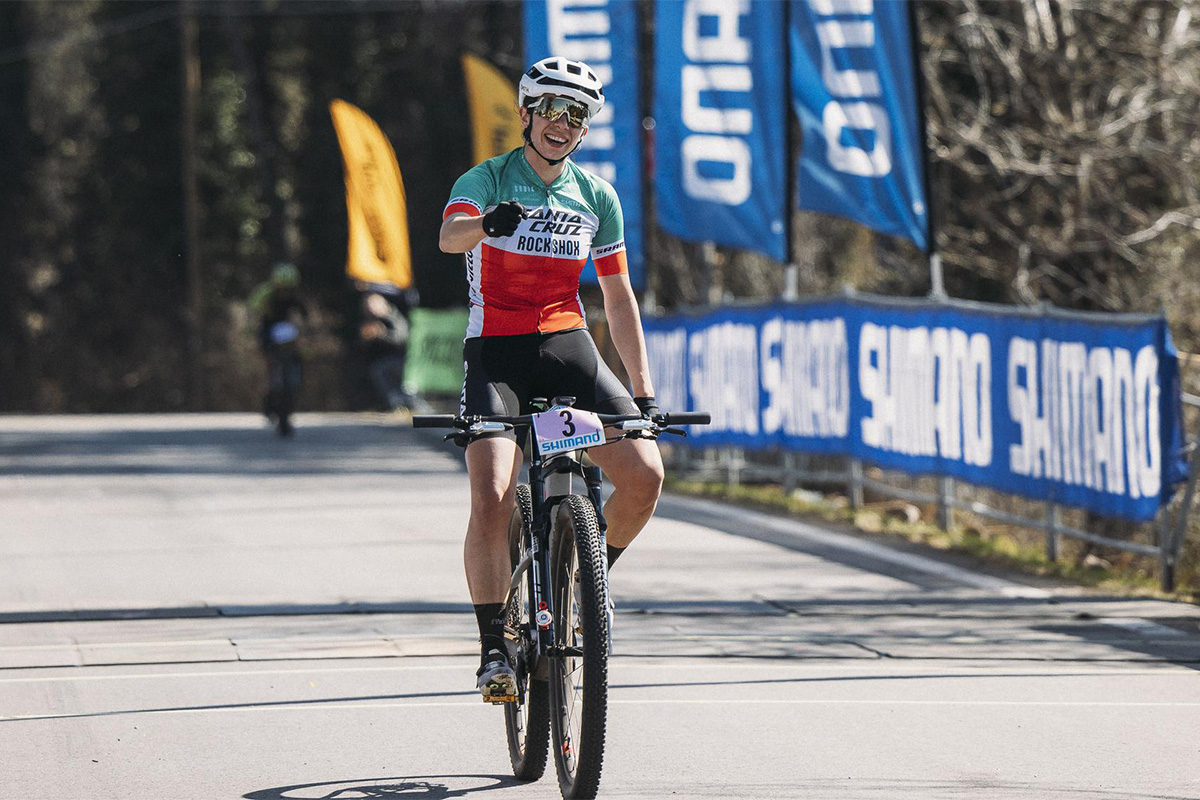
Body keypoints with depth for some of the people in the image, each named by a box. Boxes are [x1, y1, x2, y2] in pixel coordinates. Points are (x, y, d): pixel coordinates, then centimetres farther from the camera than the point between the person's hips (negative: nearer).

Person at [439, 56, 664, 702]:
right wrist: (487, 223, -51)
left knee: (644, 474, -16)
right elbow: (449, 235, -27)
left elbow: (618, 296, 13)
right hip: (496, 354, -3)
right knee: (492, 499, -22)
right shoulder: (488, 181, -5)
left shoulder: (596, 197, 7)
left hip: (569, 349, 3)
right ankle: (494, 649, -10)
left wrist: (644, 390, 8)